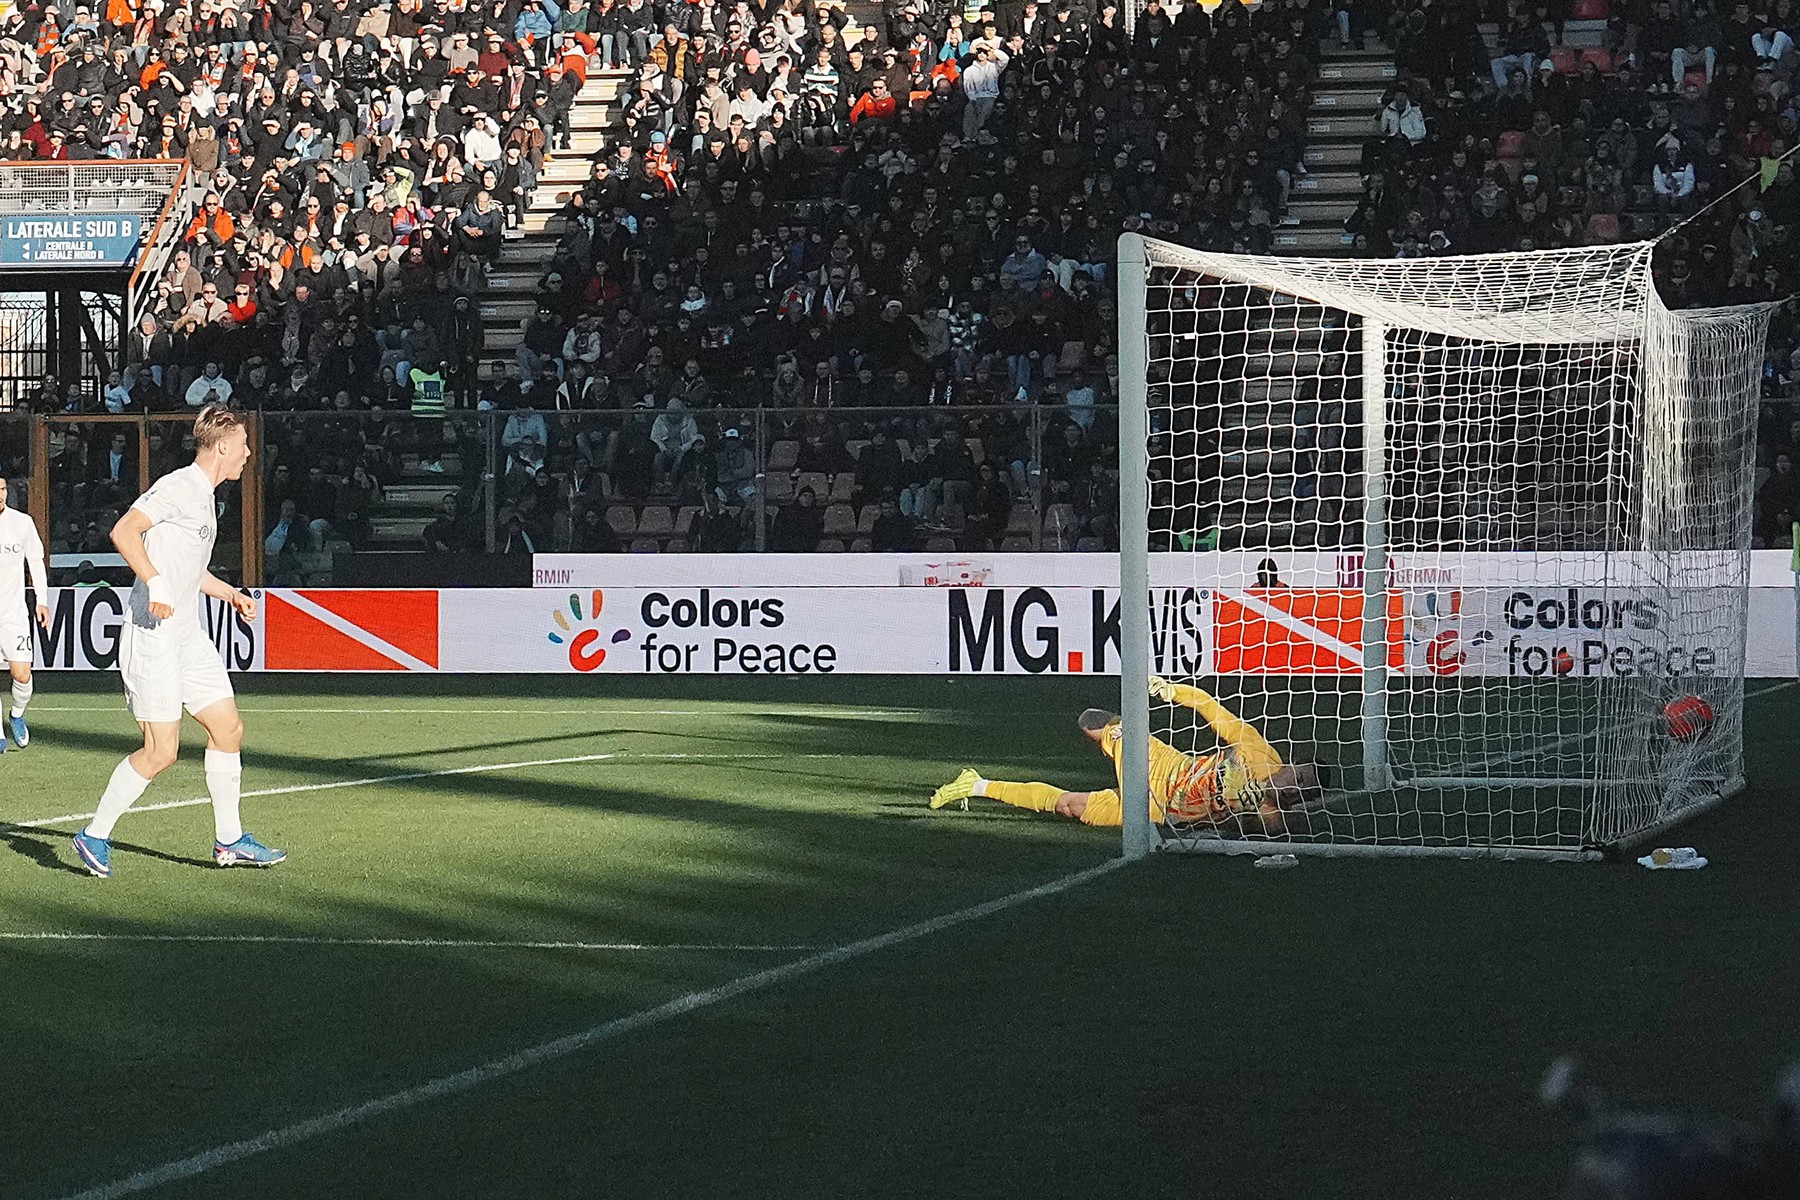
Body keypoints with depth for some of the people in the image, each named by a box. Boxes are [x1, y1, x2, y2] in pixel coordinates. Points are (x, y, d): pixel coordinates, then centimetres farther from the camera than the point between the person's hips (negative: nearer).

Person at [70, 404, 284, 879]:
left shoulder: (204, 498, 17)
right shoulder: (178, 488, -13)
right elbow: (124, 531, -24)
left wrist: (229, 593, 22)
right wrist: (155, 585, -31)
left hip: (189, 637, 10)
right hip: (153, 638, -10)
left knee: (228, 728, 9)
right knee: (161, 752, -10)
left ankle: (229, 840, 18)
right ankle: (95, 836, 3)